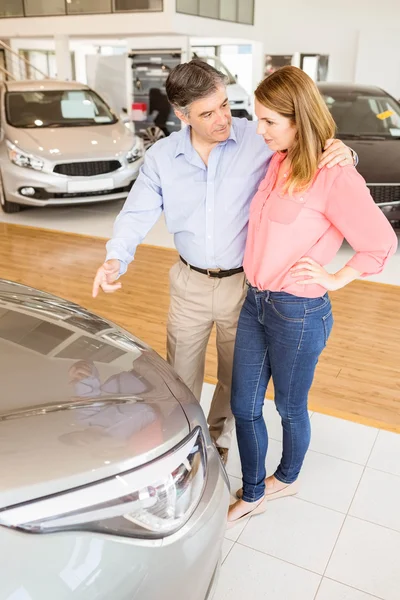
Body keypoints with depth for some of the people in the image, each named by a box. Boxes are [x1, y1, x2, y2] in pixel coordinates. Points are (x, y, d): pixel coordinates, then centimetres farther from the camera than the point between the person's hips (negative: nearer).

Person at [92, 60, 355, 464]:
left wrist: (341, 153, -28)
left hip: (245, 283, -2)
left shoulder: (259, 140, -14)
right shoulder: (161, 156, -5)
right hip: (190, 283, 2)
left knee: (235, 374, 18)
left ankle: (219, 435, 47)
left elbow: (310, 153, -4)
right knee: (181, 374, 18)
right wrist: (116, 259, -22)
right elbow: (138, 213, -4)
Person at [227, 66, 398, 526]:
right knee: (243, 407, 14)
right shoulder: (277, 163, 4)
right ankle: (251, 496, 35)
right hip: (255, 301, 7)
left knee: (290, 408, 16)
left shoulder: (335, 177, -19)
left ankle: (287, 479, 46)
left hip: (298, 314, -7)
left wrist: (336, 278, -9)